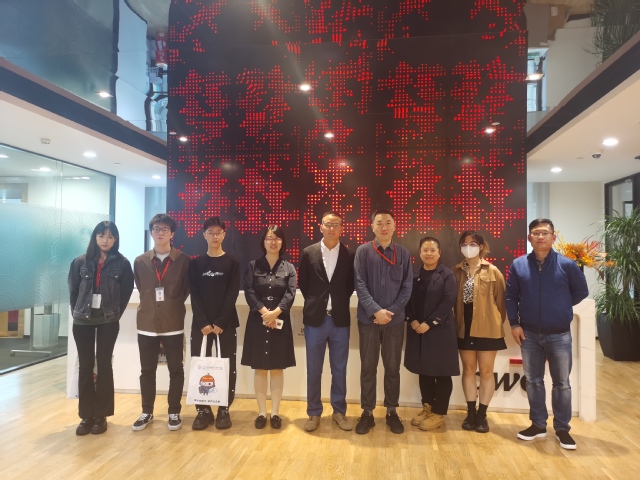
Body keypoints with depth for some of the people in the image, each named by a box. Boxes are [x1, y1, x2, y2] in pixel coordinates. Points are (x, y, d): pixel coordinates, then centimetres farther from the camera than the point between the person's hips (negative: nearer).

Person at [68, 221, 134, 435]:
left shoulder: (122, 263, -2)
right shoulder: (80, 262, 4)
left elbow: (126, 292, 0)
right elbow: (73, 291, 8)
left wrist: (115, 313, -2)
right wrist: (77, 312, 3)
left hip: (108, 321, -2)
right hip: (82, 321, 2)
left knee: (104, 365, 3)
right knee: (85, 366, 6)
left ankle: (101, 415, 12)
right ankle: (86, 415, 15)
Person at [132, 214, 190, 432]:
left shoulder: (183, 260, -2)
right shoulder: (140, 261, 5)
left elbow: (186, 289, 7)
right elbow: (140, 289, 16)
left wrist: (174, 304, 6)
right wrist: (150, 305, 11)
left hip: (173, 324, -2)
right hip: (147, 324, 2)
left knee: (176, 370, 6)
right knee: (147, 370, 11)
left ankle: (174, 412, 20)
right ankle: (147, 412, 25)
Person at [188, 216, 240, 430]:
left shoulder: (232, 263, 3)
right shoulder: (196, 264, 7)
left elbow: (232, 295, -4)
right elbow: (194, 296, 0)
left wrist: (220, 323, -12)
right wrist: (203, 322, -11)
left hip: (226, 324, -1)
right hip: (201, 324, 1)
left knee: (227, 367, 1)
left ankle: (224, 410, 13)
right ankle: (203, 410, 14)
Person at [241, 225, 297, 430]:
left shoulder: (289, 268, 5)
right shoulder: (253, 266, 4)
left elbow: (290, 294, -6)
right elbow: (249, 292, -5)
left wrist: (275, 312, -20)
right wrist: (264, 311, -17)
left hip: (280, 322, 0)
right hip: (258, 322, 0)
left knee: (277, 368, 6)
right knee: (260, 368, 6)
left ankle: (275, 412, 15)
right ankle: (261, 412, 15)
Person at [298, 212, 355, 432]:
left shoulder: (349, 255, 0)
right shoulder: (309, 253, 1)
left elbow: (351, 284, 9)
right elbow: (302, 283, 8)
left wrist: (340, 302, 2)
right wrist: (314, 302, 5)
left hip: (340, 319, 0)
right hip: (315, 319, 0)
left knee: (339, 369, 10)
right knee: (313, 370, 8)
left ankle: (339, 412, 25)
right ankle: (314, 413, 23)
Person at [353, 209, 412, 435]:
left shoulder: (403, 253, 2)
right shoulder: (363, 251, -3)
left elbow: (407, 287, 0)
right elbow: (360, 285, -8)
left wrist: (391, 312, -10)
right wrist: (376, 310, -16)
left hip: (395, 320, 1)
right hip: (368, 319, -1)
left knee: (393, 367, 11)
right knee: (368, 367, 8)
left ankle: (392, 412, 25)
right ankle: (367, 412, 20)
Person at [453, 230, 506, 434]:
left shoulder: (492, 271, -5)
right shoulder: (456, 271, 4)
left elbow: (501, 300, -1)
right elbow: (452, 299, 6)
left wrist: (498, 323, 0)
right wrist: (457, 321, 1)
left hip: (487, 328, -3)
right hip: (464, 328, 3)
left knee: (486, 371, 5)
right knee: (468, 369, 10)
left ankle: (482, 414, 17)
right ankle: (471, 412, 21)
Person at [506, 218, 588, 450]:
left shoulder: (567, 265, -7)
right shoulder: (518, 265, -3)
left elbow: (581, 292, 6)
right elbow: (511, 296, 3)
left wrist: (561, 307, 1)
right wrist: (514, 323, -3)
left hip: (559, 335, -1)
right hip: (529, 334, 1)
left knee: (562, 383, 8)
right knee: (533, 381, 12)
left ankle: (562, 429, 23)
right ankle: (538, 425, 27)